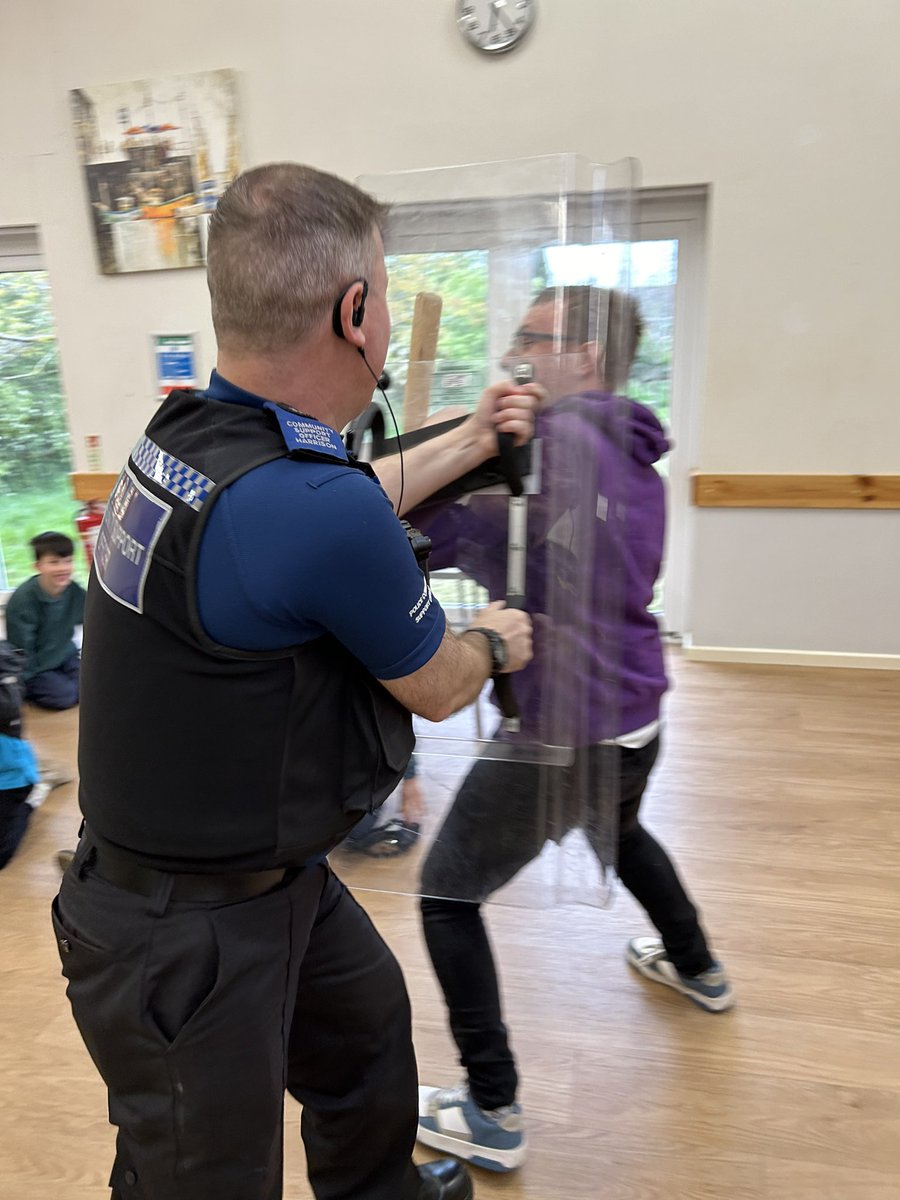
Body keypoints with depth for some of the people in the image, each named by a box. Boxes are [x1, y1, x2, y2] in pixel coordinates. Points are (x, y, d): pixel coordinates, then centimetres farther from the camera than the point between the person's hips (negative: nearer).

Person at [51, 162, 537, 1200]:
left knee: (368, 1022, 30)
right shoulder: (316, 511, -34)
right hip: (190, 941, -9)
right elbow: (436, 689, -14)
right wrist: (495, 640, 8)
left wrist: (471, 441, 22)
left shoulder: (183, 432, -5)